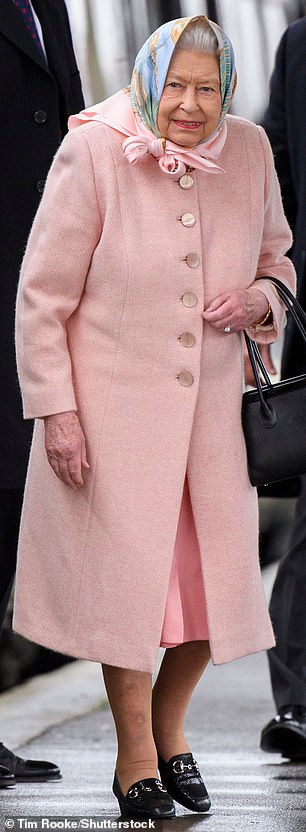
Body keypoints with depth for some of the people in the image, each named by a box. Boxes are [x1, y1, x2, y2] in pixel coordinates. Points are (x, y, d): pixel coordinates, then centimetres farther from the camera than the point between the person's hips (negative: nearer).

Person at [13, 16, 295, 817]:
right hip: (115, 406, -4)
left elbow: (278, 262, 15)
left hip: (214, 404, 4)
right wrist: (55, 411, -11)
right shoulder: (92, 153, -13)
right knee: (128, 573, 3)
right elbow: (43, 296, -8)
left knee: (214, 574, 8)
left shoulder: (248, 151, -1)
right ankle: (134, 751, 22)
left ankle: (169, 722, 34)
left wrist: (261, 299, -8)